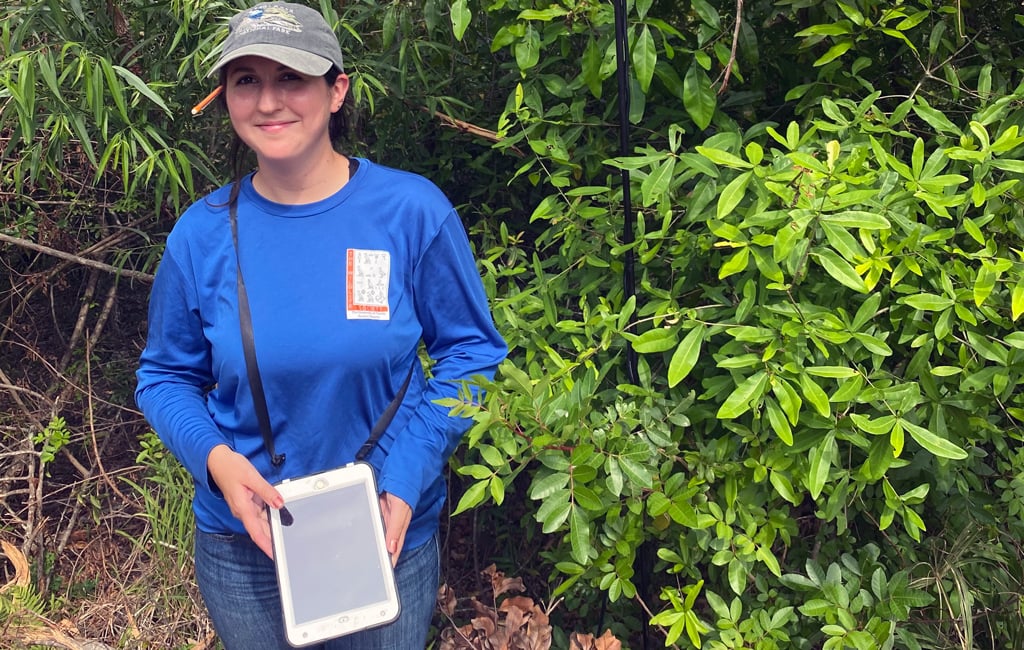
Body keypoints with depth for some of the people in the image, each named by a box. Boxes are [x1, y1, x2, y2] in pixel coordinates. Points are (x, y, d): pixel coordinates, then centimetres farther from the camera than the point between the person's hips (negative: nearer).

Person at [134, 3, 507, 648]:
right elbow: (166, 376, 3)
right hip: (243, 539, 1)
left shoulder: (413, 211, -14)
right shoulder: (202, 234, -8)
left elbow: (472, 351, -6)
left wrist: (406, 479, -17)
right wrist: (214, 458, -17)